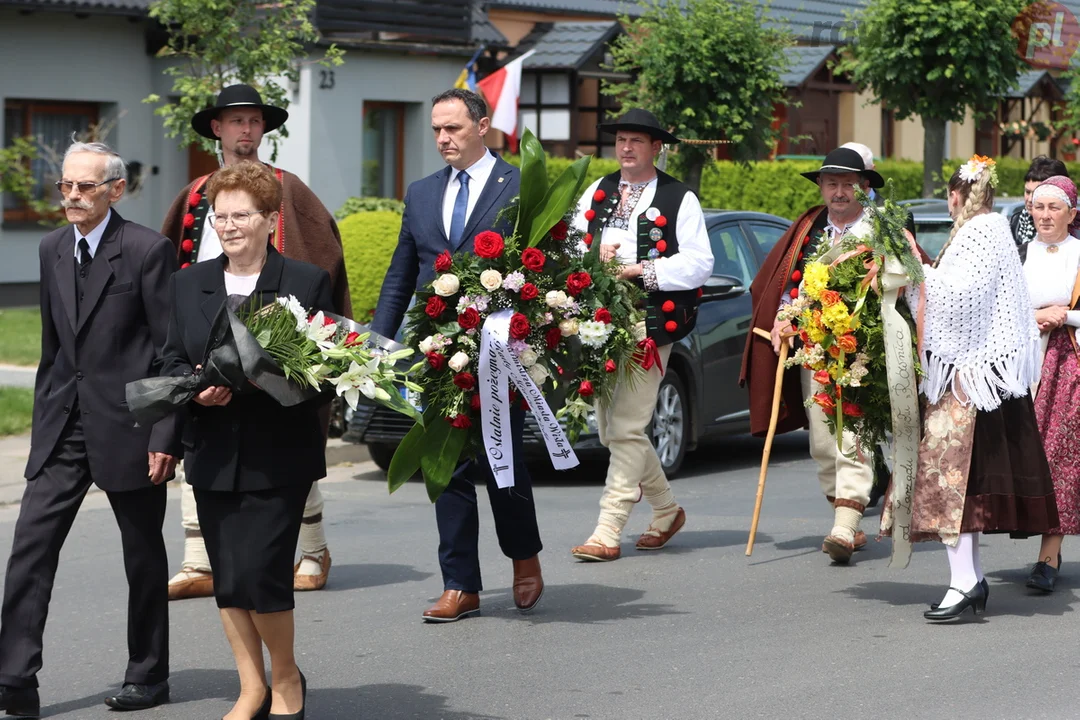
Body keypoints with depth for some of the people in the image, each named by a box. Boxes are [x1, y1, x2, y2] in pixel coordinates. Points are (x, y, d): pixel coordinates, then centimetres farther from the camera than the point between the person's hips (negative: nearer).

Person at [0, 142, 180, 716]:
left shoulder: (147, 250, -10)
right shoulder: (53, 249, 9)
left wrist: (166, 437, -13)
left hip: (127, 422, -5)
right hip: (63, 425, 5)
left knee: (143, 554, 8)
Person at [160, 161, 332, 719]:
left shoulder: (308, 283, -2)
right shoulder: (189, 283, 10)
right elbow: (170, 363, 10)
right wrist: (197, 388, -12)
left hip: (278, 457, -4)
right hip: (213, 454, 4)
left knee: (260, 573, -10)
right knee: (227, 578, 7)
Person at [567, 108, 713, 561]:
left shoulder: (679, 199, 1)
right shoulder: (597, 193, 17)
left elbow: (698, 263, -6)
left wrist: (643, 270, -16)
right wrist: (596, 256, -7)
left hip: (650, 325, -6)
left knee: (626, 430, -9)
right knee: (610, 429, 11)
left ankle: (608, 533, -7)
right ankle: (666, 510, 29)